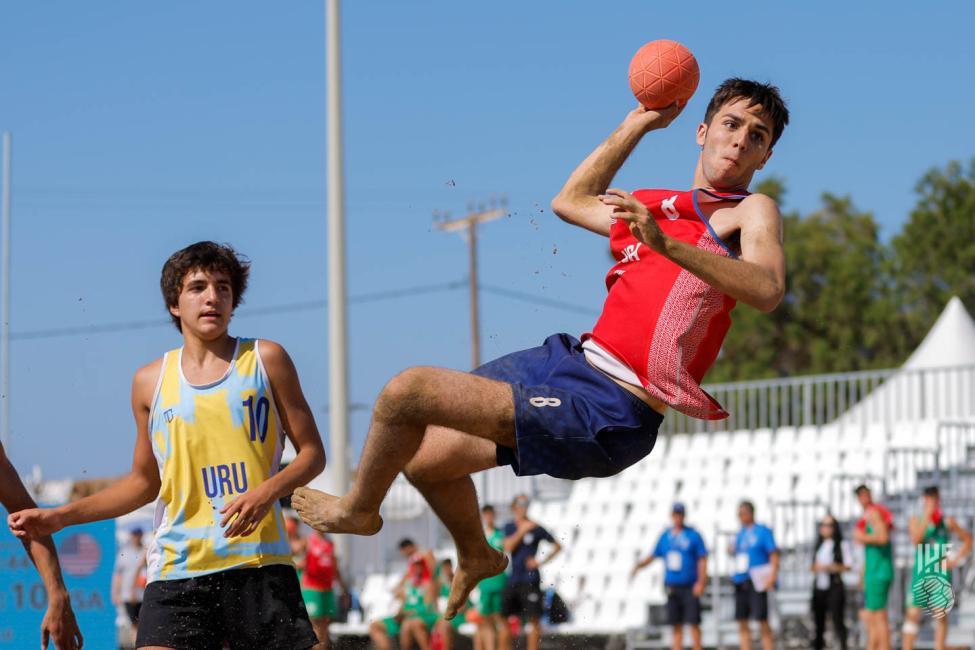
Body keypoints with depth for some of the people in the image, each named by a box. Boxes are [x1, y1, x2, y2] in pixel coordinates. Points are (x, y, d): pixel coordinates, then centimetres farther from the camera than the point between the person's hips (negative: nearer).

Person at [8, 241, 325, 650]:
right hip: (178, 566, 1)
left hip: (259, 560, -1)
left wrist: (269, 490, -15)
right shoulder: (151, 382, 11)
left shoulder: (265, 359, 5)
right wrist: (59, 517, 14)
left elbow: (312, 453, 6)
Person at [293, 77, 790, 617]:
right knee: (422, 456, 23)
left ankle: (358, 510, 13)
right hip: (571, 359, 8)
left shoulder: (752, 212, -4)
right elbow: (570, 201, 36)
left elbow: (767, 290, -26)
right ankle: (474, 557, 49)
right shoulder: (657, 205, 17)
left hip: (607, 413, -8)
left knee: (407, 391, -15)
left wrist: (665, 242, -35)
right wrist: (636, 125, 32)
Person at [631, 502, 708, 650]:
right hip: (672, 587, 4)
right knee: (676, 626, 5)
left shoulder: (693, 535, -2)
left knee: (693, 623, -8)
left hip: (690, 587, -4)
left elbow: (702, 559, -4)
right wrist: (638, 565, 3)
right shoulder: (665, 536, 12)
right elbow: (653, 556, 19)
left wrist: (701, 582, -13)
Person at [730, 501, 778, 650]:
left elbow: (774, 554, -8)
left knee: (762, 621, -8)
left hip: (756, 581, -7)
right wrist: (733, 551, 5)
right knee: (742, 623, 5)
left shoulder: (763, 531, -3)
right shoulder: (740, 533, 17)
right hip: (740, 581, 7)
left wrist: (772, 576, -19)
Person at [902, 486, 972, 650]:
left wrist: (956, 559, -1)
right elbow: (915, 540, -15)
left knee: (941, 615, 1)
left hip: (942, 575, 1)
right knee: (913, 613, -3)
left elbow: (968, 540, 11)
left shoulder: (948, 522, 4)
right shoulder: (916, 521, 3)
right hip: (921, 575, -1)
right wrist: (926, 516, -17)